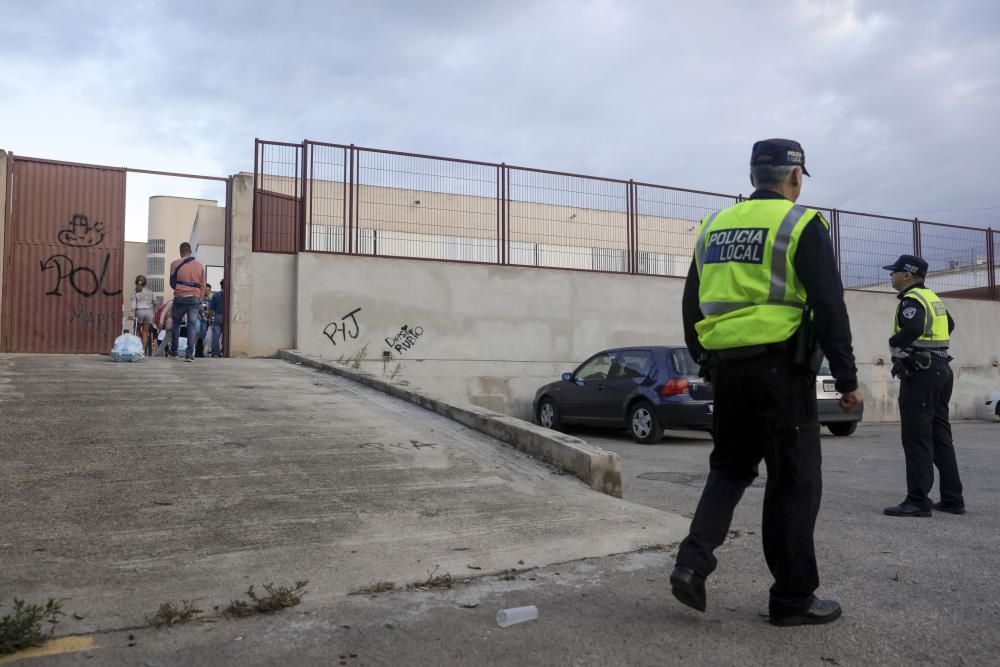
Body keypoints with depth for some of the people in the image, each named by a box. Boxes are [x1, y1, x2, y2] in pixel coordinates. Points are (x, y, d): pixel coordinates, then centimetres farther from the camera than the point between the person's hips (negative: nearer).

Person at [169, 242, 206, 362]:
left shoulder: (175, 264, -1)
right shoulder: (200, 265, 6)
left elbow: (172, 283, 3)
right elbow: (203, 285, 8)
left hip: (180, 298, -1)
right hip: (195, 298, 1)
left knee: (176, 323, 17)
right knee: (192, 325, 2)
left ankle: (174, 350, 23)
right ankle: (189, 353, -6)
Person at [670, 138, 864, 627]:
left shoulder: (713, 227, 13)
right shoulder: (801, 225, -4)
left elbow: (692, 306, 16)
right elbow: (829, 307, -9)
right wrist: (847, 378, -4)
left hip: (725, 366, 6)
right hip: (780, 367, -5)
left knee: (729, 467, 18)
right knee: (793, 481, 5)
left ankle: (693, 561, 3)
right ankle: (793, 597, 13)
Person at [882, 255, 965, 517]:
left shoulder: (912, 300, -13)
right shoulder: (933, 298, 18)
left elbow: (912, 329, -32)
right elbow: (949, 325, 36)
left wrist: (894, 345, -15)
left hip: (920, 373, -10)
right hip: (941, 369, 10)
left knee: (917, 439, -8)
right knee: (940, 436, 13)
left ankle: (918, 501, -7)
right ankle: (952, 499, 17)